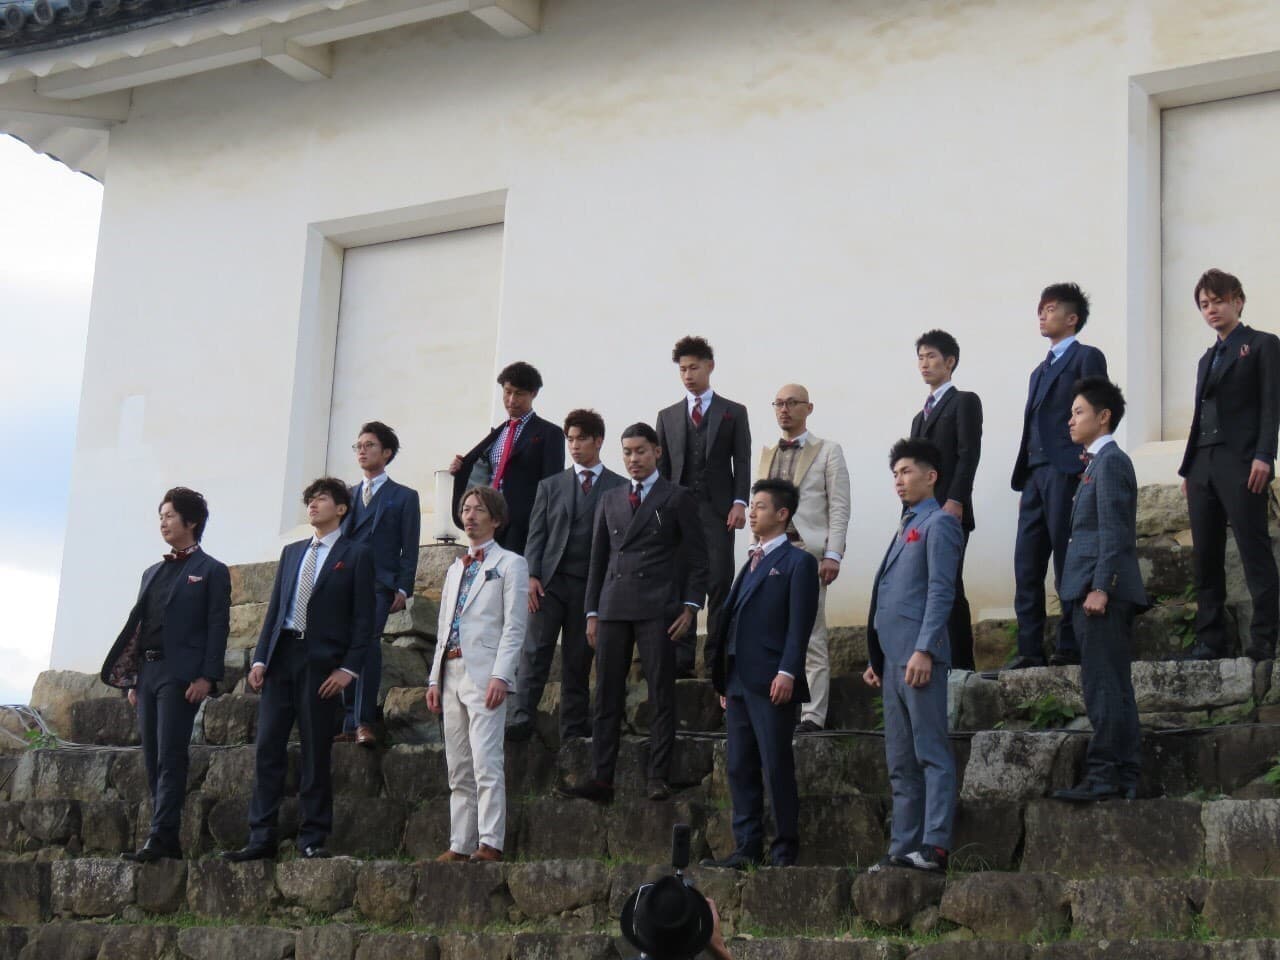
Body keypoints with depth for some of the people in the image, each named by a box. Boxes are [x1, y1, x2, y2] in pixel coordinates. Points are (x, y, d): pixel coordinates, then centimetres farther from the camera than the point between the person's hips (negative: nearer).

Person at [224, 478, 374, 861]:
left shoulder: (356, 555, 2)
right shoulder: (291, 552, 18)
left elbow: (363, 618, -3)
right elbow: (274, 608, 16)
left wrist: (348, 668, -12)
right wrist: (260, 658, 6)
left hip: (322, 663, -5)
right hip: (281, 657, 5)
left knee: (316, 754, -1)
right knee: (268, 747, 0)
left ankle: (313, 839, 6)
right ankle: (262, 838, 3)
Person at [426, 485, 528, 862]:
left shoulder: (510, 563, 3)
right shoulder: (455, 569, 24)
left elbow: (514, 626, -6)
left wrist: (500, 676, -17)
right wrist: (435, 679, 14)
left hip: (484, 673, -7)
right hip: (452, 672, 7)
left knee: (486, 761, -15)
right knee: (458, 768, 6)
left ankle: (490, 843, -17)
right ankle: (460, 845, 8)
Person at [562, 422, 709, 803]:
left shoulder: (677, 498, 5)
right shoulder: (609, 500, 17)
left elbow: (696, 556, 2)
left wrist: (690, 606, -7)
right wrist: (592, 612, 12)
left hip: (657, 608, -4)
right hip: (613, 608, 4)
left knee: (661, 696, -2)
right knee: (606, 697, 2)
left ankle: (658, 778, 1)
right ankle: (601, 780, 2)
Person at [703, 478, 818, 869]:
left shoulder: (798, 562, -2)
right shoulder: (751, 564, 21)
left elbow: (800, 622, -11)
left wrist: (788, 672, -20)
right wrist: (723, 678, 16)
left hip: (771, 682, -8)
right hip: (738, 682, 8)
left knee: (777, 768, -5)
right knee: (740, 768, 7)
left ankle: (784, 851, 1)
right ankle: (746, 849, 10)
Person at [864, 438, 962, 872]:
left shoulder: (939, 523, -3)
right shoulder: (906, 528, 24)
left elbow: (941, 591, -13)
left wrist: (924, 650, -21)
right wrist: (877, 658, 22)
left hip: (919, 656, -10)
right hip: (894, 658, 10)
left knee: (932, 755, -10)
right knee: (900, 764, 9)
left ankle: (934, 847, -13)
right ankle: (903, 848, 12)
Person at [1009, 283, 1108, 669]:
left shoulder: (1087, 357, 1)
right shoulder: (1041, 370, 25)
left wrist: (1086, 470, -15)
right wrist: (1023, 474, 14)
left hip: (1066, 472, -8)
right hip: (1035, 474, 8)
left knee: (1068, 563, -6)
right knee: (1027, 564, 2)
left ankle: (1070, 646, -2)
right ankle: (1030, 648, 3)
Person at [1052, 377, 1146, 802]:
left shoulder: (1110, 461, -9)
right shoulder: (1102, 462, 20)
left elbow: (1113, 529, -17)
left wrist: (1100, 587, -21)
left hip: (1102, 592, -10)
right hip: (1101, 592, 10)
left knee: (1102, 686, -10)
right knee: (1115, 687, 10)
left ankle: (1104, 775, -10)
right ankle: (1125, 777, 13)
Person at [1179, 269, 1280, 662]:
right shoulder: (1207, 358, 25)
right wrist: (1188, 468, 15)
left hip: (1241, 465, -7)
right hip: (1203, 467, 7)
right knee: (1206, 558, 3)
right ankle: (1209, 641, 5)